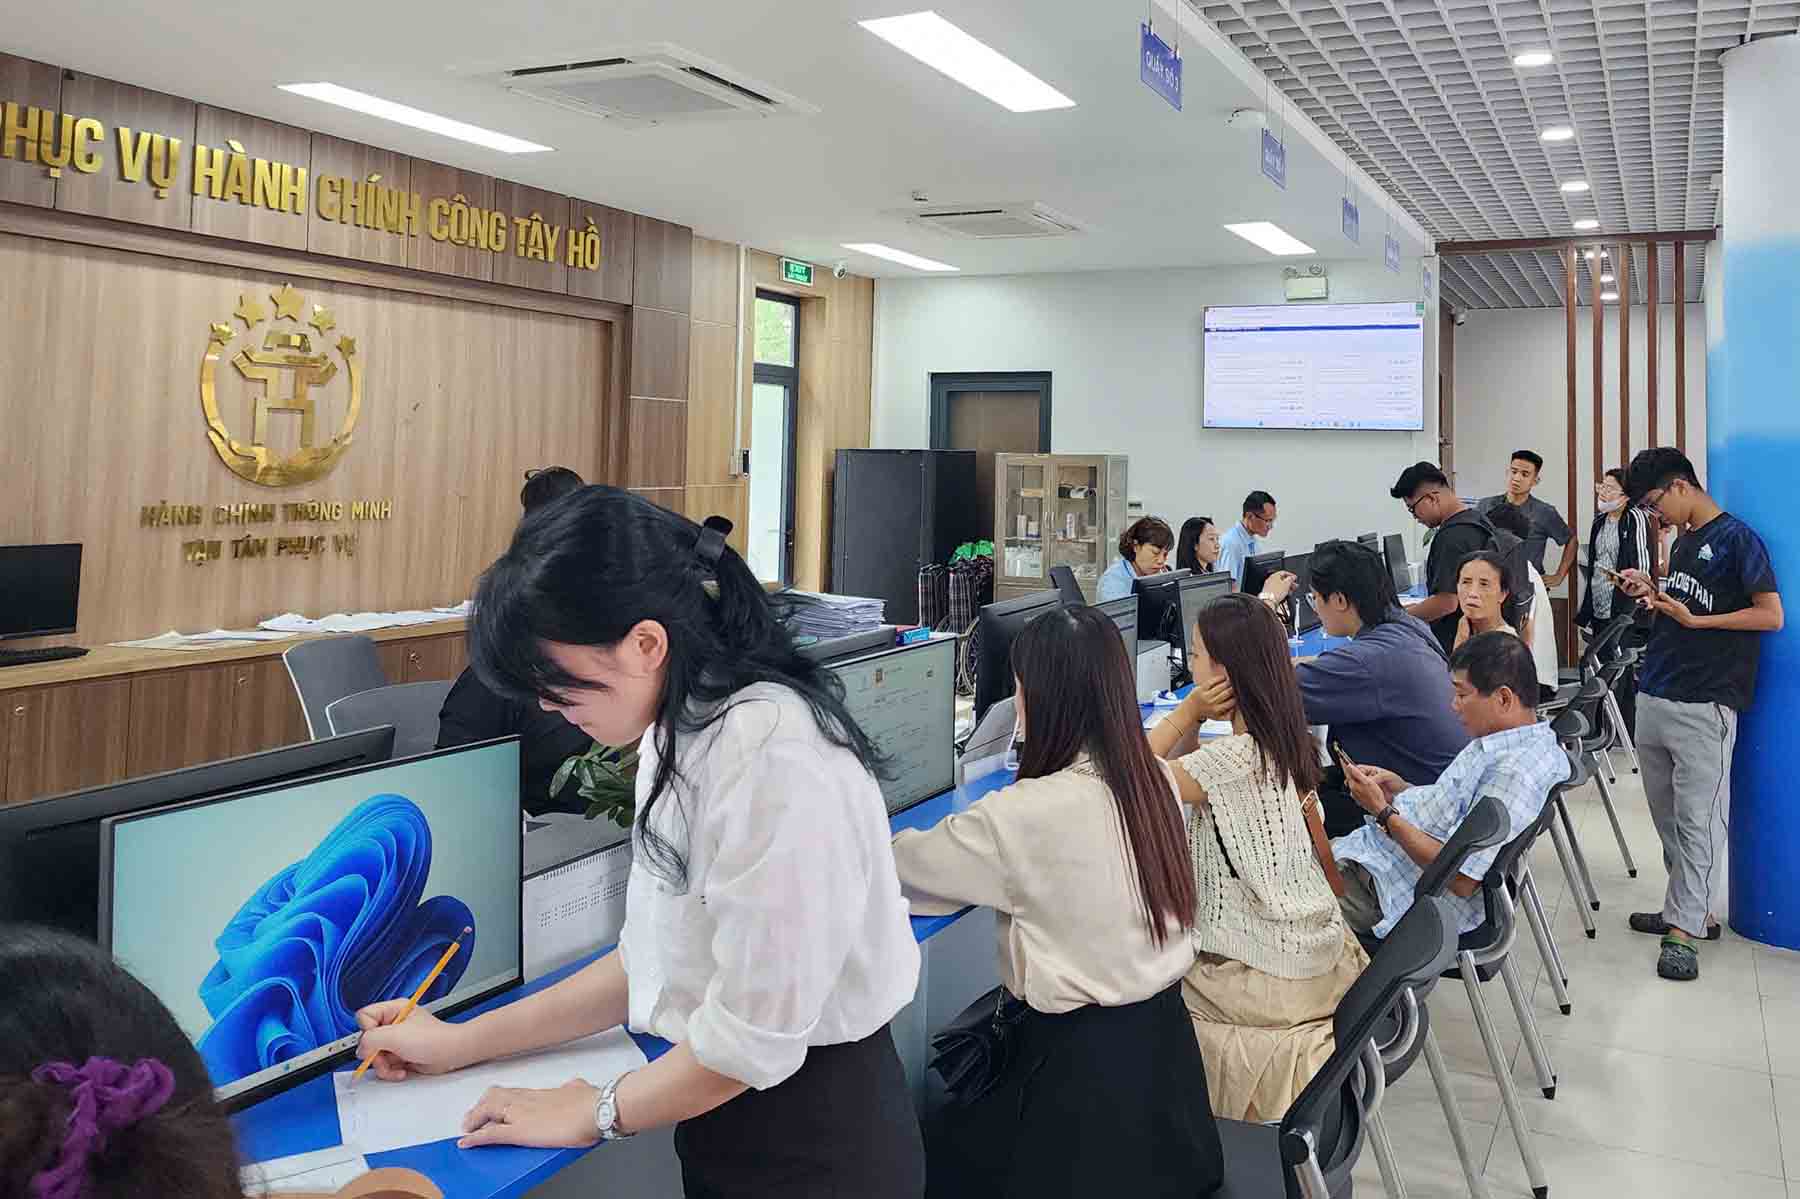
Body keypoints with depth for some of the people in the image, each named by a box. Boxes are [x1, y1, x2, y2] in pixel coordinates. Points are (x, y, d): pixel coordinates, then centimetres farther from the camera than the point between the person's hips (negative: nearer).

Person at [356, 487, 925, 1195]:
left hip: (812, 1139, -8)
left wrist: (594, 1114, -9)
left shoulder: (775, 758, -28)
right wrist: (460, 1045, 8)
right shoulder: (680, 736, 1)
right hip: (725, 1118, 8)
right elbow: (654, 961, 8)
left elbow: (754, 1036, -24)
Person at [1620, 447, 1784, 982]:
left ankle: (1684, 930, -2)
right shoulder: (1683, 541, 16)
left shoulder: (1735, 538, -8)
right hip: (1655, 697, 9)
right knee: (1667, 816, 13)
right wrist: (1653, 592, 6)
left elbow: (1770, 616, -12)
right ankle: (1694, 909, 24)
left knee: (1698, 820, -4)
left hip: (1704, 706, -8)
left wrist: (1694, 619, -15)